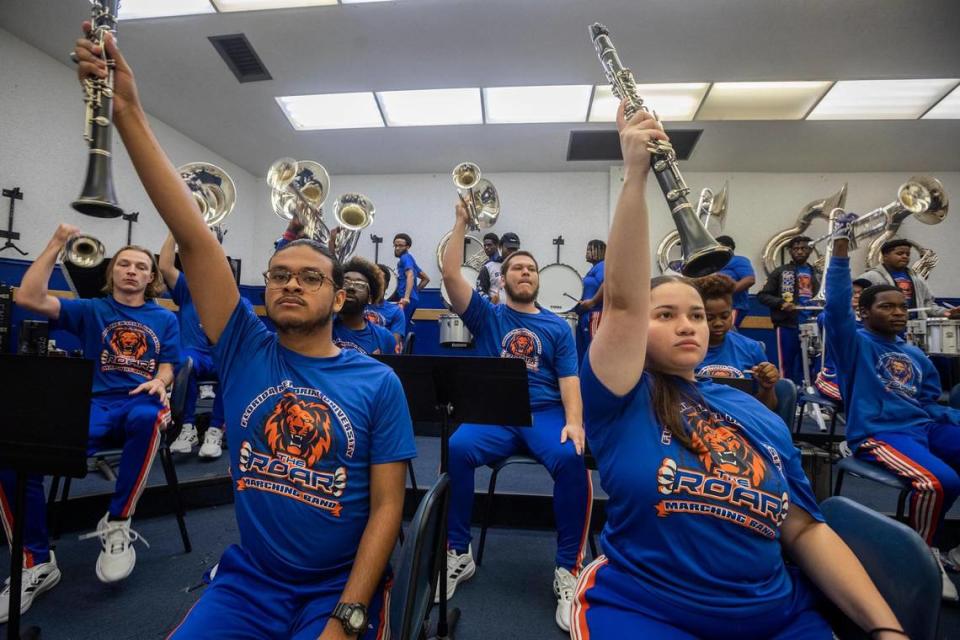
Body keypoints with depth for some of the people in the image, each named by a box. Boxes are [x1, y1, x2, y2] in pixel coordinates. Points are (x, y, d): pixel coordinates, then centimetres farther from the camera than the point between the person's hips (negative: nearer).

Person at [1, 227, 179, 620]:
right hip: (95, 404, 2)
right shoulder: (90, 310, 16)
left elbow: (166, 367, 12)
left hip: (141, 402, -1)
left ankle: (117, 526, -23)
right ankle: (37, 564, -7)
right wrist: (56, 245, 1)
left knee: (148, 418, -41)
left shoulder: (165, 319, 17)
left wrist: (158, 383, -12)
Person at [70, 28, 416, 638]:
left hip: (341, 586, -1)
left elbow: (387, 506, -10)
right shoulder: (246, 351, -5)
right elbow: (193, 236, -14)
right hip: (247, 579, 2)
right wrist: (127, 111, -17)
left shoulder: (377, 382, -11)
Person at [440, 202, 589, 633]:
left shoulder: (558, 327, 13)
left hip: (546, 413, 1)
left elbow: (568, 379, 3)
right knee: (456, 450, -30)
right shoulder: (486, 315, 11)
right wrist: (462, 222, 0)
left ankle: (568, 568, -12)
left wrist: (573, 422, -16)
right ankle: (458, 554, -9)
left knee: (573, 460, -31)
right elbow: (450, 274, 0)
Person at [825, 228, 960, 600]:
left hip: (926, 427, 8)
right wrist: (841, 250, -25)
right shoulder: (855, 344, -2)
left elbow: (929, 399, 26)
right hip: (879, 433, -7)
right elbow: (836, 306, -18)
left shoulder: (914, 355, 20)